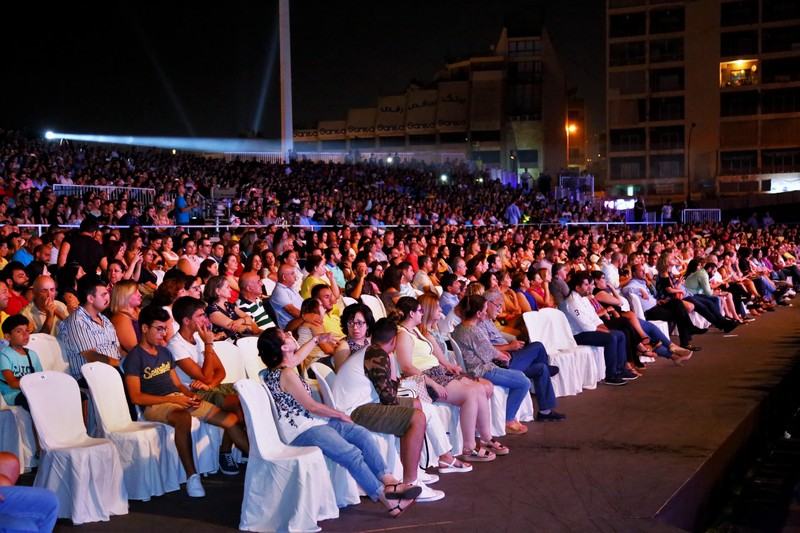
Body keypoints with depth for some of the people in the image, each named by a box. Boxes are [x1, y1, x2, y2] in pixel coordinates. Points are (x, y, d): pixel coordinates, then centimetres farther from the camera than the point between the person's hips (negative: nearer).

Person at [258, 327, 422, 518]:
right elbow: (312, 406, -16)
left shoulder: (277, 368, 11)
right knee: (352, 454, -23)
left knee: (362, 434, -2)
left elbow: (298, 356, 36)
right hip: (302, 432, -11)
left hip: (313, 422, 11)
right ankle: (386, 499, -16)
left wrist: (316, 340, 45)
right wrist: (340, 415, -3)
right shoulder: (286, 374, -19)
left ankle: (389, 482, -6)